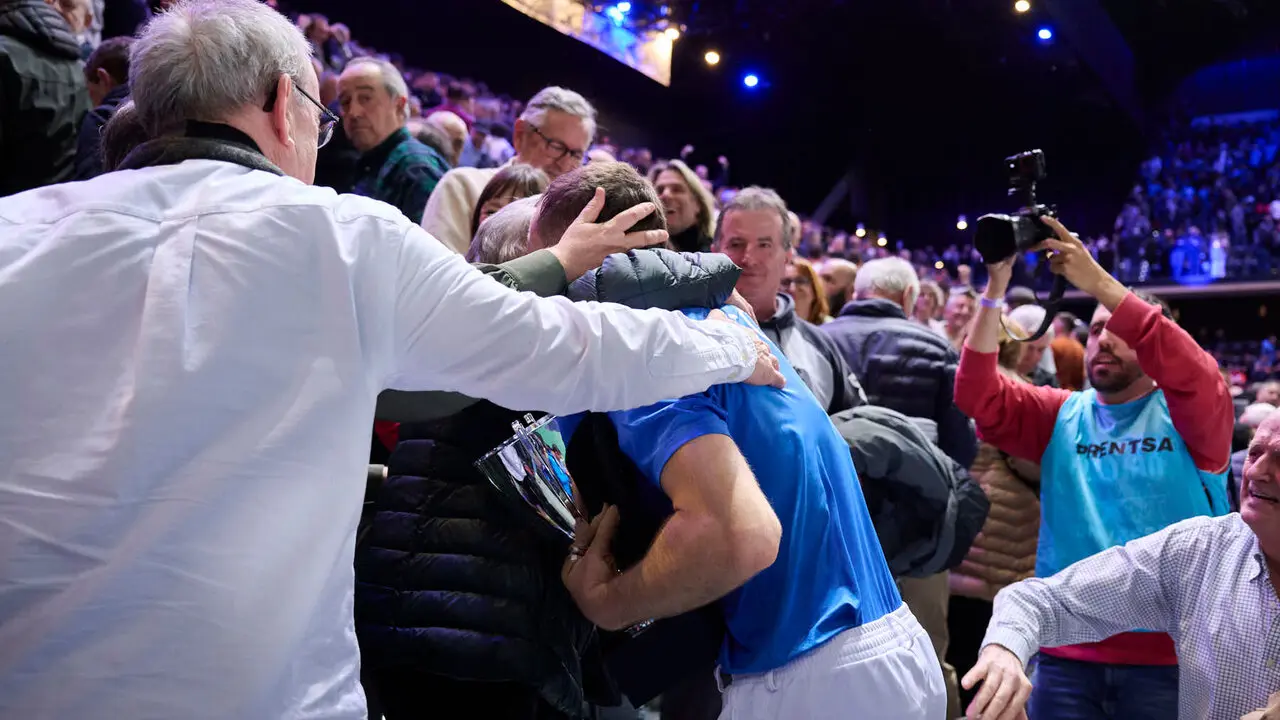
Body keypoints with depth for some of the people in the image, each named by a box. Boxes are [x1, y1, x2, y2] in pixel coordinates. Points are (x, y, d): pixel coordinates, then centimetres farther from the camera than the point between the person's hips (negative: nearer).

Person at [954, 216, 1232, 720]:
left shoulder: (1191, 415, 2)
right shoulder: (1062, 417, 9)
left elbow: (1191, 372, -20)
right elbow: (977, 396, -4)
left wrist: (1097, 282, -24)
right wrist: (996, 288, -14)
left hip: (1171, 653, -2)